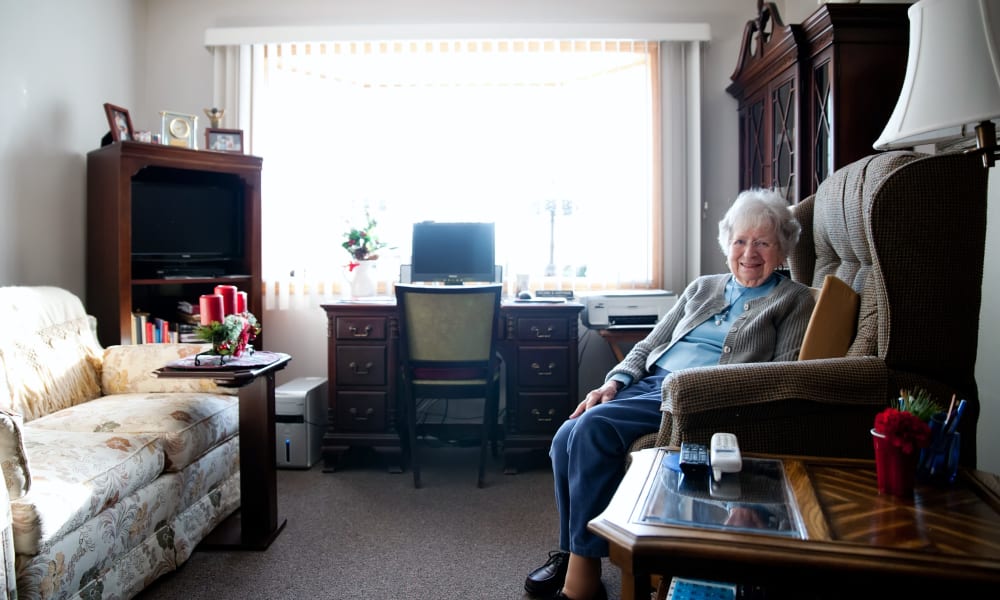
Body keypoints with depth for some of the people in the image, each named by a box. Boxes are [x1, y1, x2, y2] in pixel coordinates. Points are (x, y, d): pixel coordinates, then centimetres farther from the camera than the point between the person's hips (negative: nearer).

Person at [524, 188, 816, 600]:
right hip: (649, 382, 6)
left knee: (594, 427, -29)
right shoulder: (703, 287, 25)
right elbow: (650, 344, 22)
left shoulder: (794, 300, 11)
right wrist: (615, 382, 3)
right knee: (567, 437, -20)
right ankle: (569, 552, -3)